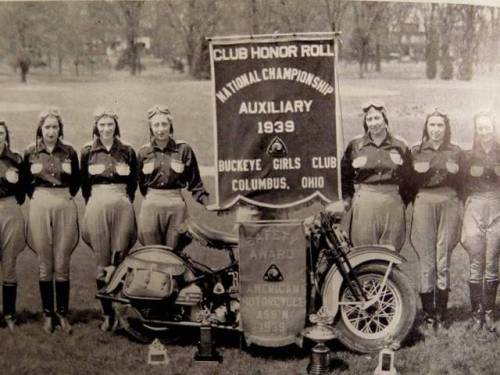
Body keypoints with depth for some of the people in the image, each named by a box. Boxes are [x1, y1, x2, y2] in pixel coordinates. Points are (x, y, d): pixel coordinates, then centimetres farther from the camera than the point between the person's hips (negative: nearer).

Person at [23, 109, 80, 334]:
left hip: (65, 207, 0)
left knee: (62, 265, 1)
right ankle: (48, 313, 13)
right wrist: (35, 196, 4)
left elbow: (77, 179, 14)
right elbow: (25, 181, 14)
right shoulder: (31, 152, 4)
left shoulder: (69, 152, 4)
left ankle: (62, 313, 11)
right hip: (40, 207, 0)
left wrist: (68, 195, 5)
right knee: (45, 265, 4)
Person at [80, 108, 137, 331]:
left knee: (121, 260, -3)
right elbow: (84, 184, 16)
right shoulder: (88, 152, 10)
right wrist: (91, 205, 10)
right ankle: (107, 313, 5)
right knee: (102, 264, -1)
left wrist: (125, 202, 11)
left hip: (122, 206, 0)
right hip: (97, 206, 0)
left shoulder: (127, 151, 9)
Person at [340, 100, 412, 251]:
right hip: (364, 202, -1)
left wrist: (406, 199, 7)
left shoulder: (400, 146, 9)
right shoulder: (355, 145, 7)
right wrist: (347, 198, 7)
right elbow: (345, 174, 13)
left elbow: (410, 176, 14)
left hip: (393, 202, 1)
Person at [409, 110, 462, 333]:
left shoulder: (455, 152, 13)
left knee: (443, 263, -2)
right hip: (424, 204, -1)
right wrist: (417, 172, -8)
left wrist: (455, 172, -5)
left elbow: (462, 185, 14)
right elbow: (409, 184, 10)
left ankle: (441, 313, 8)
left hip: (449, 205, 1)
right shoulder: (416, 152, 11)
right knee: (426, 263, -4)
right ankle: (428, 316, 2)